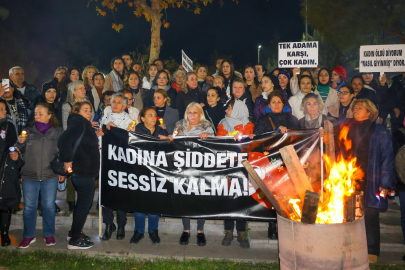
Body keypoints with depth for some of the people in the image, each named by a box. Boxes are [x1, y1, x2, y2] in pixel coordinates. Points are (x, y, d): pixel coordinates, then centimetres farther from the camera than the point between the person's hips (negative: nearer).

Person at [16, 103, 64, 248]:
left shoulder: (58, 132, 2)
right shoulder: (29, 130, 5)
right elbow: (20, 152, 8)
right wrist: (20, 143, -12)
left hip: (50, 176, -1)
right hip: (29, 176, 2)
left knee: (49, 206, 8)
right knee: (29, 207, 8)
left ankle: (49, 234, 23)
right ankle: (28, 235, 23)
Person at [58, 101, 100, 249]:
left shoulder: (84, 124, 15)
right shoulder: (79, 123, -15)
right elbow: (64, 140, -29)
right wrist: (67, 161, -23)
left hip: (86, 171, 10)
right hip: (83, 171, -10)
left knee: (83, 202, 20)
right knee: (84, 203, -1)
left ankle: (75, 233, 34)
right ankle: (74, 240, 9)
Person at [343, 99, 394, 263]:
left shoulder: (380, 133, 0)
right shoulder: (349, 130, 13)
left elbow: (387, 159, -4)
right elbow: (342, 155, 15)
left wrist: (385, 185, -10)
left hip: (371, 183, -3)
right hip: (350, 182, 4)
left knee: (370, 217, 0)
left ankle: (371, 252, 11)